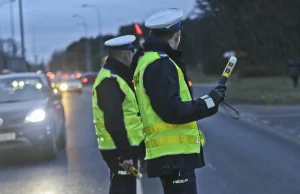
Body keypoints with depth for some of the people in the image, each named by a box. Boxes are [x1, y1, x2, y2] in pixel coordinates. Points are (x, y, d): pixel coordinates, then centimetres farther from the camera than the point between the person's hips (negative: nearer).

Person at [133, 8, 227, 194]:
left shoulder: (150, 61, 17)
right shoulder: (160, 65, -15)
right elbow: (172, 111, -22)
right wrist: (209, 102, -13)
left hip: (172, 152, 11)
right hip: (174, 154, -11)